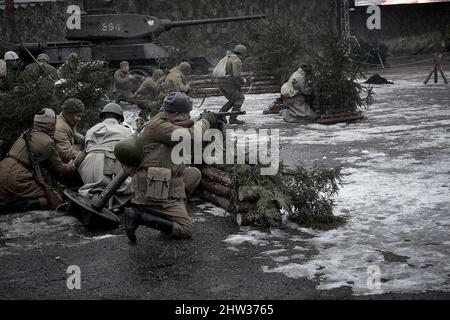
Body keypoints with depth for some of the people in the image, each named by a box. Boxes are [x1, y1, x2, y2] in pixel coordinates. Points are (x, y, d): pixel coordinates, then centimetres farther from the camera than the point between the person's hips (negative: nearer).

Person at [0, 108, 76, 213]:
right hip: (17, 180, -8)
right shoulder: (47, 142, -8)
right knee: (45, 200, -5)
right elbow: (58, 169, 3)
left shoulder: (25, 135, 17)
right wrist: (71, 167, 24)